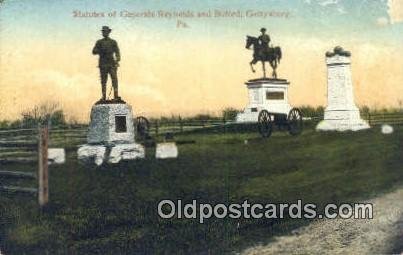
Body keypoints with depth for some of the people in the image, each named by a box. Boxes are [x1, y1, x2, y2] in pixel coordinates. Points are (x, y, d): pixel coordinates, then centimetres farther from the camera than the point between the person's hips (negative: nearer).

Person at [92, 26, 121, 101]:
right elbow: (94, 52, 5)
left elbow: (117, 52, 2)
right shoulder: (99, 42, 11)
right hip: (103, 64, 1)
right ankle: (103, 97, 6)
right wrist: (101, 50, -13)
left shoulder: (113, 42, 9)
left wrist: (117, 60, -15)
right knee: (103, 81, 2)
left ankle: (116, 96, -15)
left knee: (114, 79, -12)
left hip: (112, 64, -1)